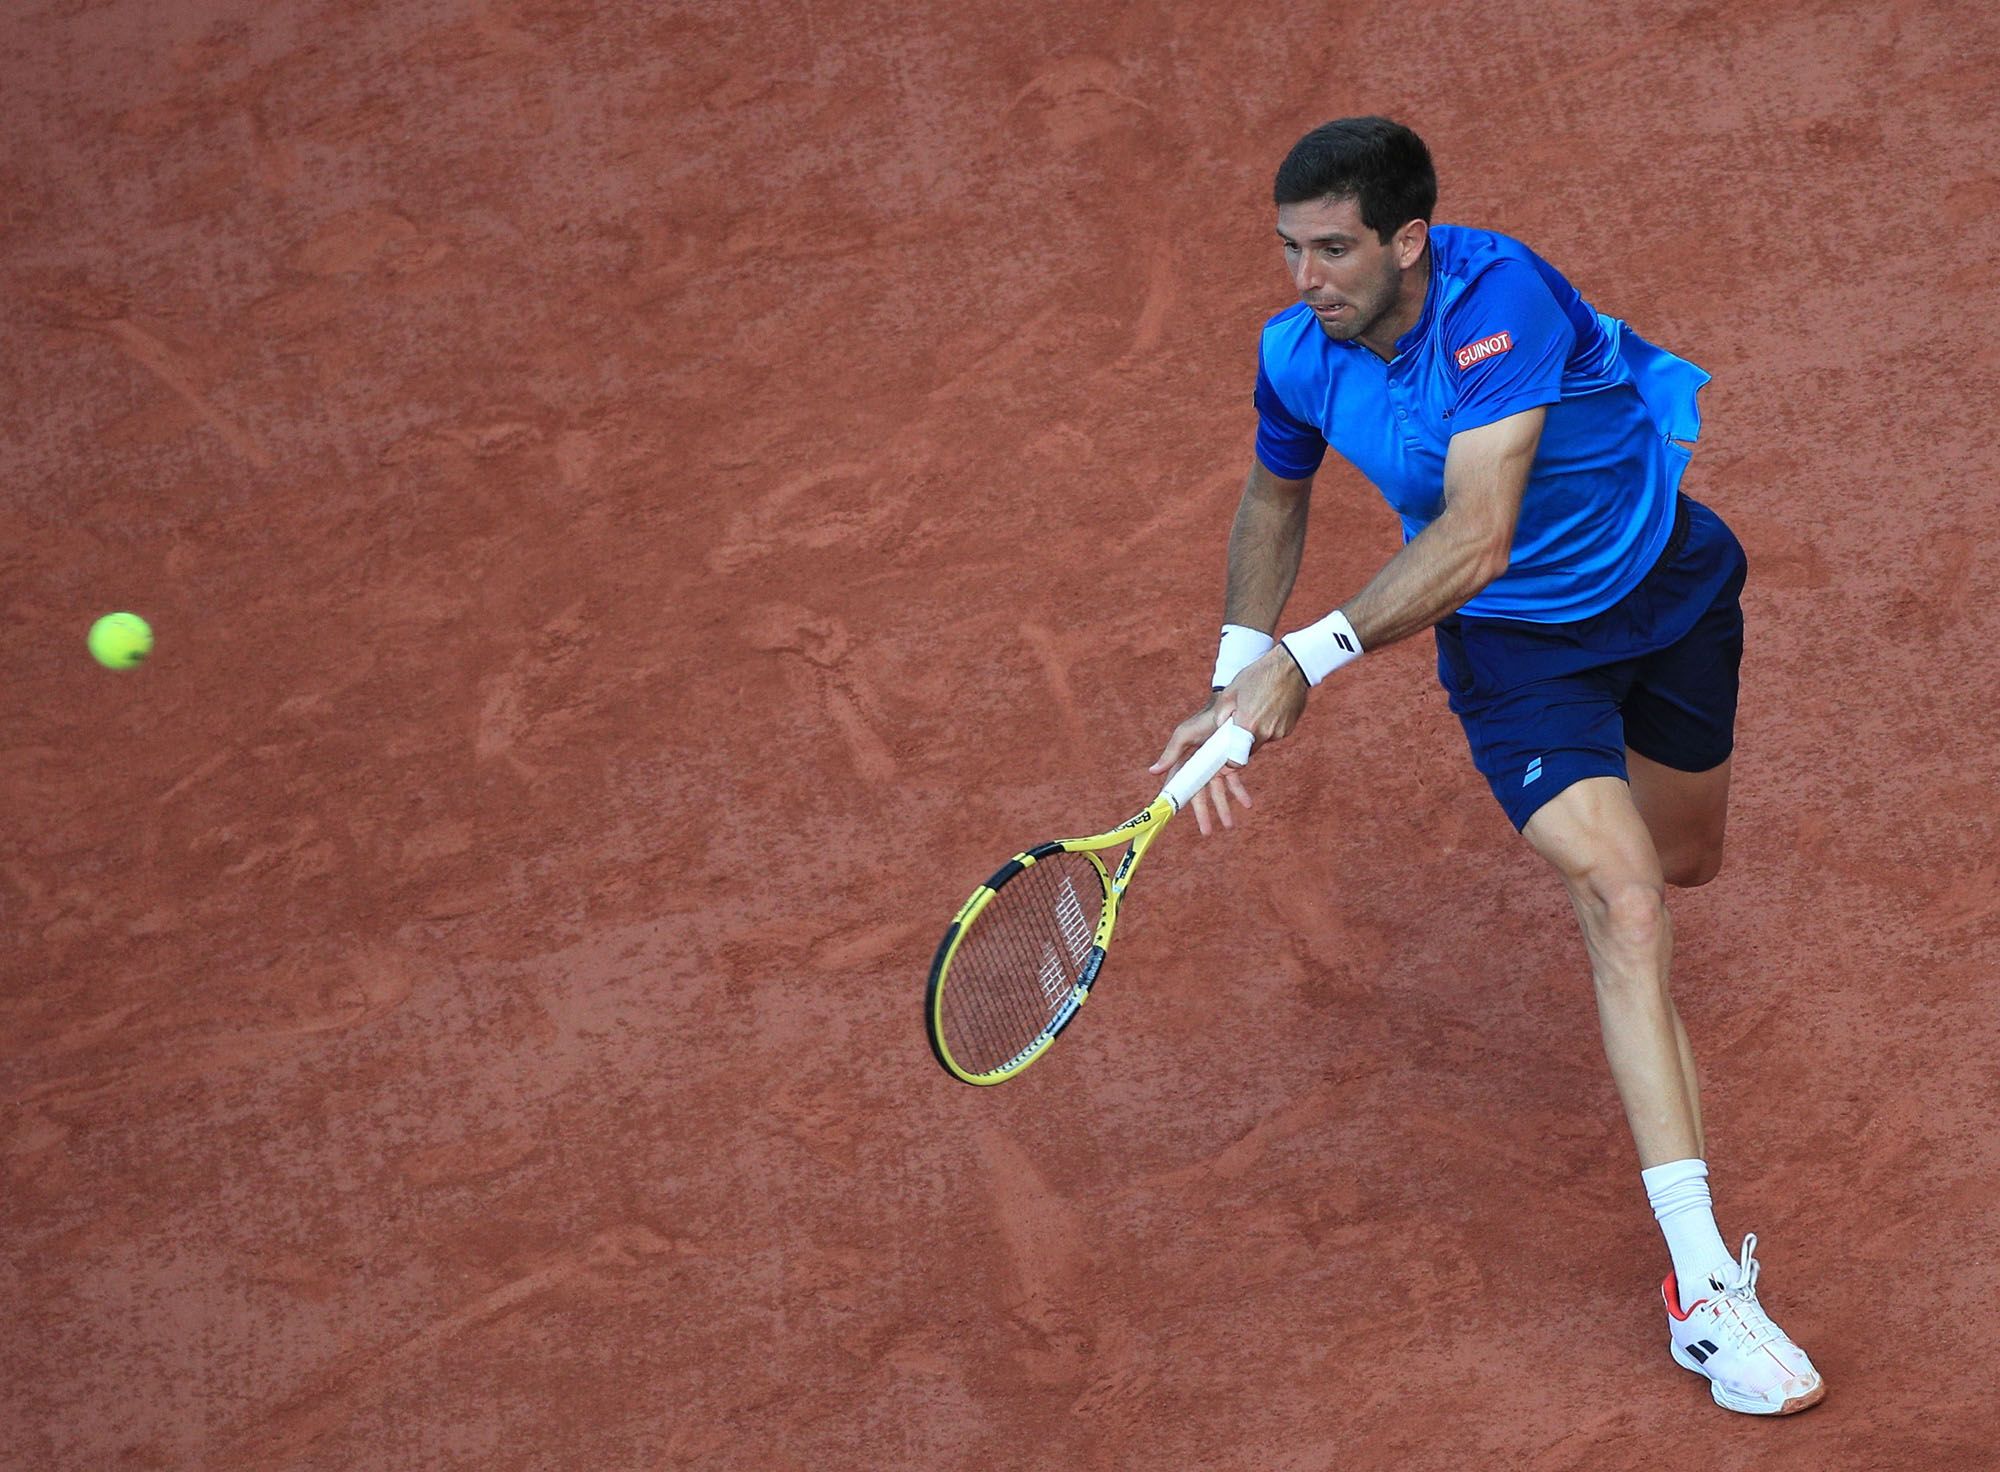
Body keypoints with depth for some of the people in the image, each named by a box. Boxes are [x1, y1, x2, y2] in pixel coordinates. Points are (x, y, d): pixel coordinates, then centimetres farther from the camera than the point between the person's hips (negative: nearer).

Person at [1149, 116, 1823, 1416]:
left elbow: (1476, 538, -40)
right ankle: (1703, 1286, -24)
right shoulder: (1296, 355, -17)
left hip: (1674, 575, -1)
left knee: (1683, 865, 22)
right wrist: (1236, 686, 0)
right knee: (1624, 904, -19)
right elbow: (1277, 499, 7)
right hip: (1516, 647, 1)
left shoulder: (1495, 299, -35)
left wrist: (1312, 657, -39)